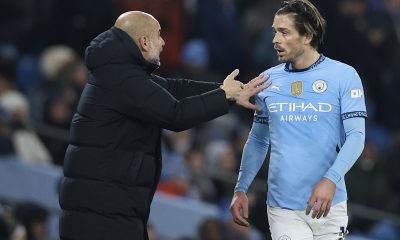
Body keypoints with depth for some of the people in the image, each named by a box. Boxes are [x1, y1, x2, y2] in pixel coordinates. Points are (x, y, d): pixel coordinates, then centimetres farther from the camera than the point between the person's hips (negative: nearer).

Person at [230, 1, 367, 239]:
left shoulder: (344, 76, -3)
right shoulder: (268, 80, 8)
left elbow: (356, 136, -8)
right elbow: (258, 140, 16)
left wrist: (331, 180, -23)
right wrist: (241, 190, 7)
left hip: (328, 207, -2)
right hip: (282, 208, 2)